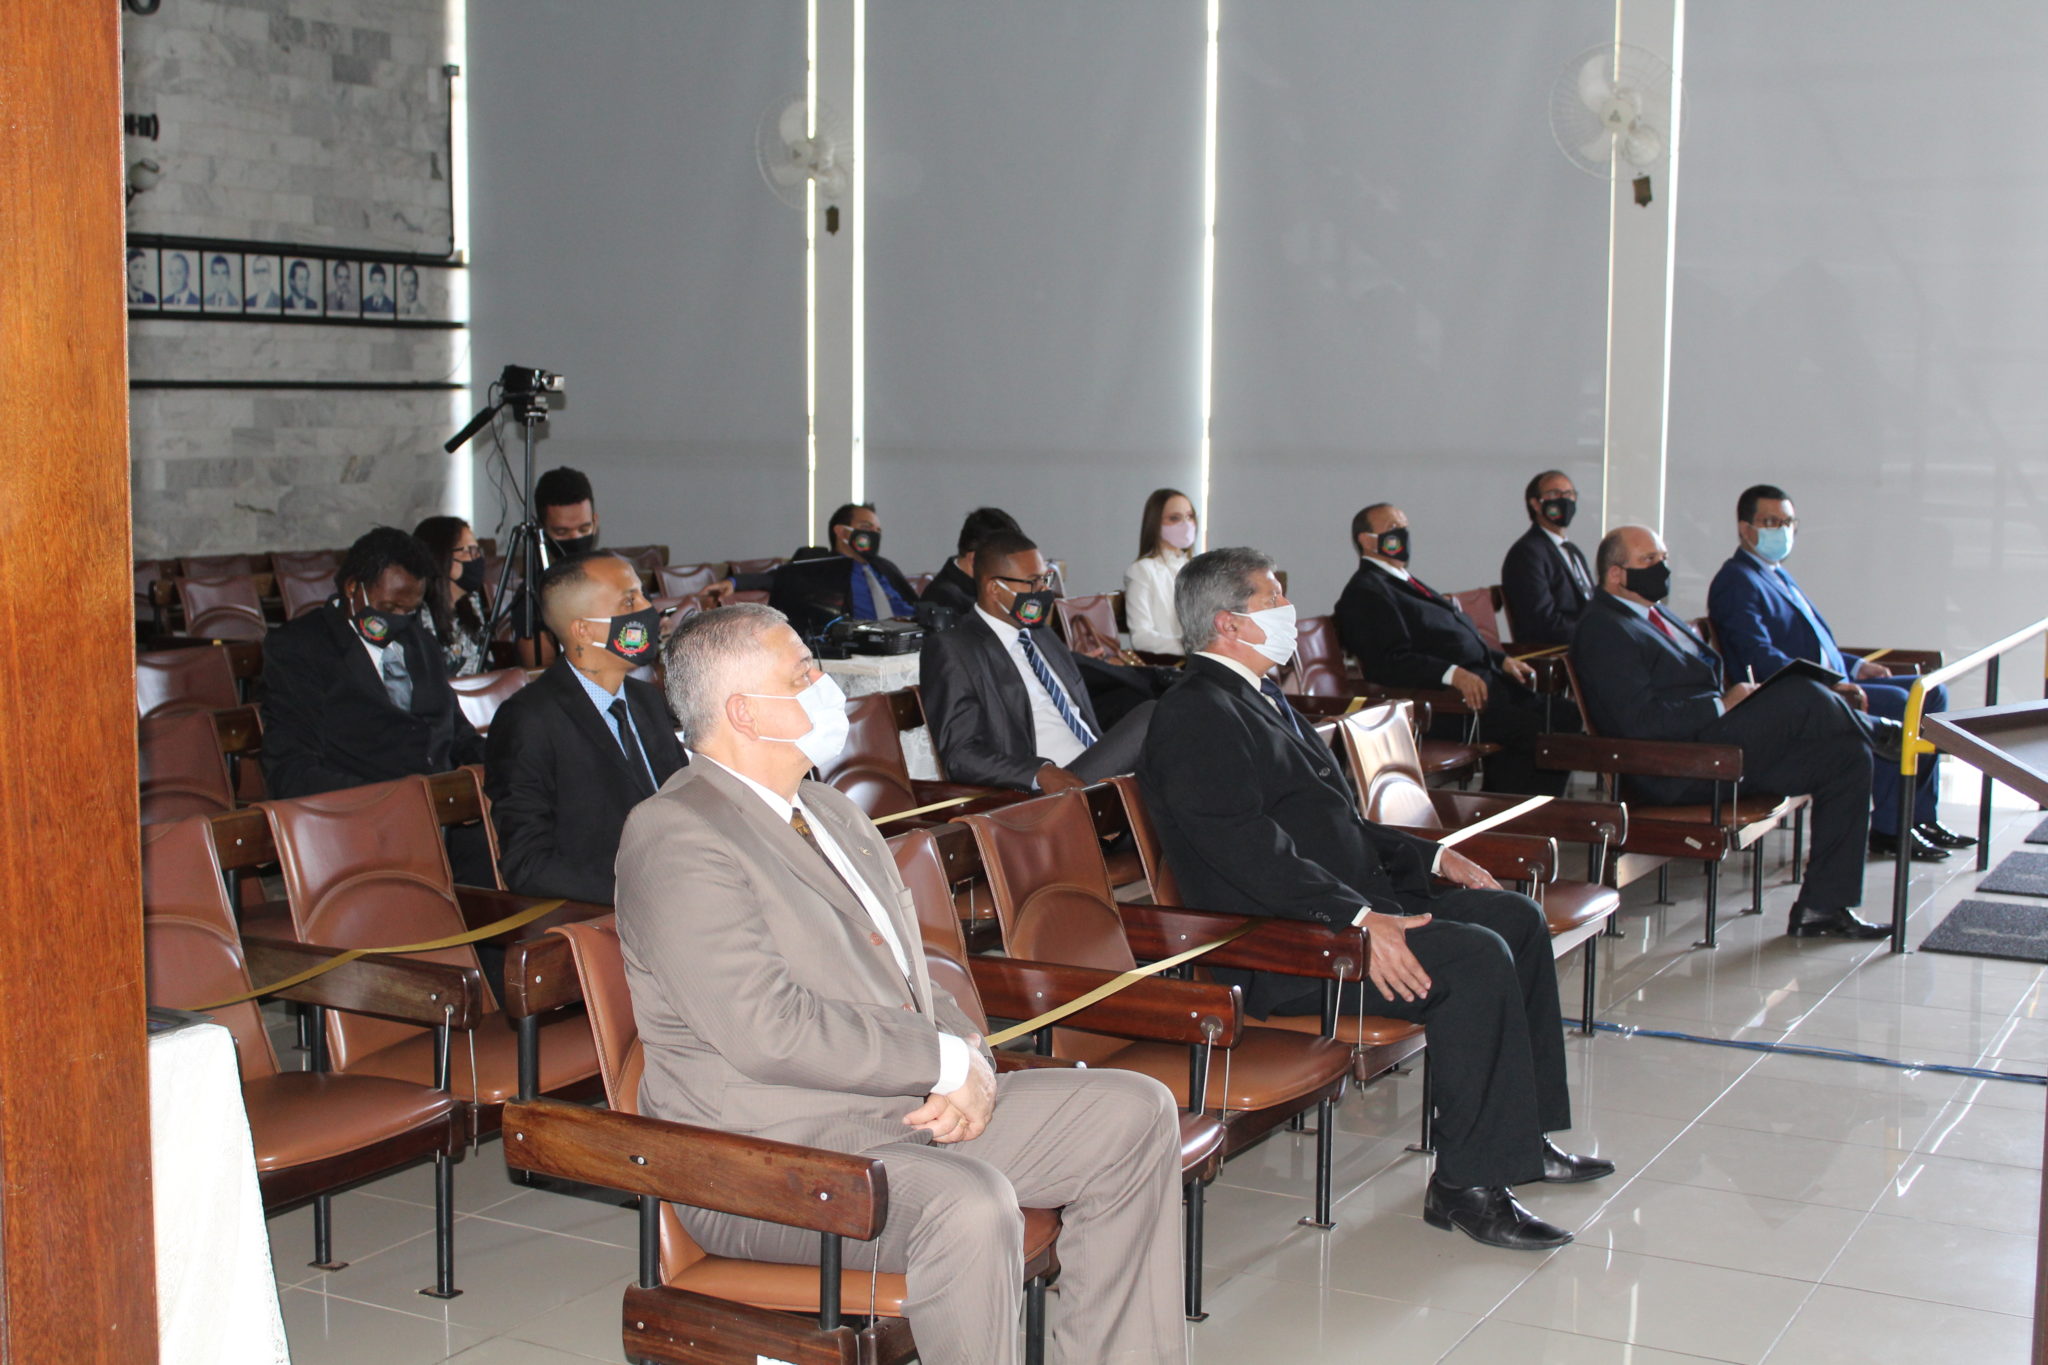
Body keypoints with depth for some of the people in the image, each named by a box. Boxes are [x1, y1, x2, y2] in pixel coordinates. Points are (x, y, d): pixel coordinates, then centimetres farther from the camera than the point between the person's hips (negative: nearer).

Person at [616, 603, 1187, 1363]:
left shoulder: (830, 812, 17)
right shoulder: (674, 838, -14)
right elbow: (767, 1029, -23)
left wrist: (970, 1065, -3)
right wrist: (946, 1061, -17)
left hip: (912, 1104, 9)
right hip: (769, 1152, -9)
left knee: (1135, 1115, 2)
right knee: (969, 1205, -35)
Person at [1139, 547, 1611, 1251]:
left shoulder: (1257, 696, 19)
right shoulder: (1197, 716, -14)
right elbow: (1252, 855, -25)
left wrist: (1429, 855, 15)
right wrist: (1358, 921, -30)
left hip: (1349, 901, 11)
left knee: (1516, 916, 9)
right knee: (1477, 960, -24)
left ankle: (1523, 1136, 15)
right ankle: (1466, 1185, -15)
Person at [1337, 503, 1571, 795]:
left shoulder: (1405, 582, 26)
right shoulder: (1365, 592, -5)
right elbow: (1390, 662, -18)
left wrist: (1501, 659, 14)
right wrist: (1453, 674, -28)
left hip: (1481, 677, 10)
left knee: (1564, 715, -5)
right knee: (1545, 731, -22)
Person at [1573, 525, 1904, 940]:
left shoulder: (1654, 615, 22)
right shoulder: (1602, 630, -10)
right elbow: (1640, 722, -20)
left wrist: (1739, 694, 5)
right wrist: (1723, 703, -16)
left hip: (1713, 745, 10)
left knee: (1847, 756, -1)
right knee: (1802, 695, -21)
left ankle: (1823, 906, -1)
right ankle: (1881, 734, 14)